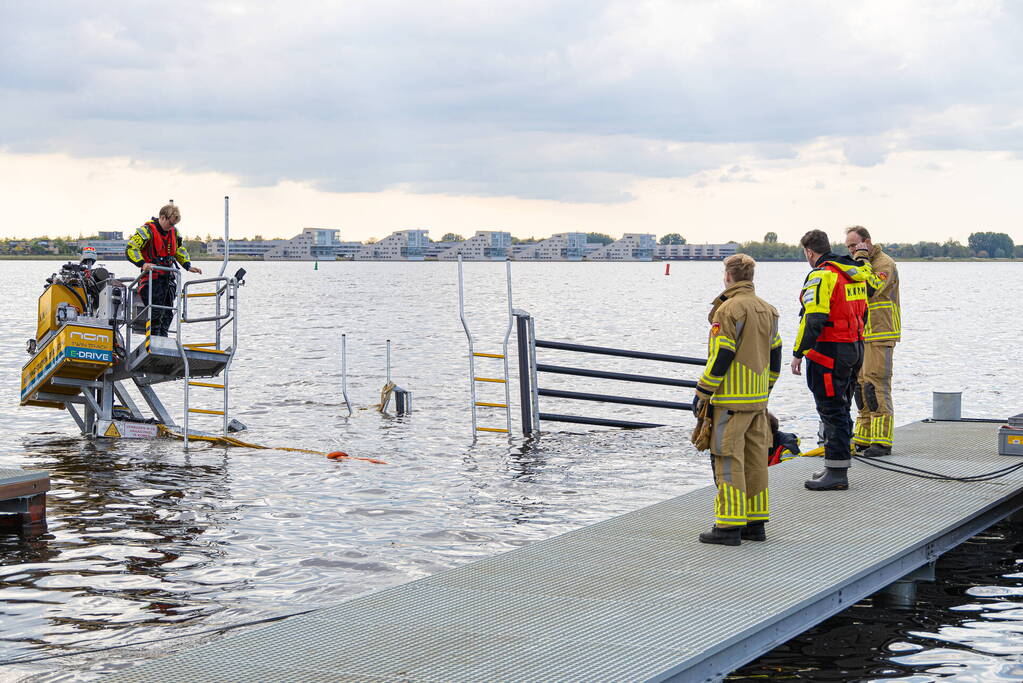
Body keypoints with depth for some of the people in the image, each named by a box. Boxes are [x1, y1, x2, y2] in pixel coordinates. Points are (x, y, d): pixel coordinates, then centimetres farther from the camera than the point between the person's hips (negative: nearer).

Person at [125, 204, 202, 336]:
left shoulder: (173, 231, 10)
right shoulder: (147, 230, -12)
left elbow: (179, 250, 26)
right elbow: (130, 249, -19)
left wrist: (188, 266, 11)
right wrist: (142, 263, -33)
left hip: (168, 278, 7)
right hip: (152, 278, -7)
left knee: (168, 312, 8)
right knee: (156, 312, -10)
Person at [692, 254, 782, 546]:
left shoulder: (729, 310, -14)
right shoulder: (767, 310, 12)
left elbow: (721, 357, -17)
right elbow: (775, 355, 17)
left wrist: (702, 393, -8)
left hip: (731, 401, -8)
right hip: (759, 401, 8)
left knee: (729, 461, -5)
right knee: (755, 460, 11)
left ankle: (730, 526, -5)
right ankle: (755, 523, 16)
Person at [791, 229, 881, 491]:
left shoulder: (821, 276, -16)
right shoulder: (855, 273, 11)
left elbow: (814, 319, -23)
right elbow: (873, 285, 32)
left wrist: (798, 353, -20)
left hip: (829, 351, -9)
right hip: (855, 348, 9)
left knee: (831, 411, -6)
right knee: (840, 409, 17)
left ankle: (836, 473, -6)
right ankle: (837, 468, 23)